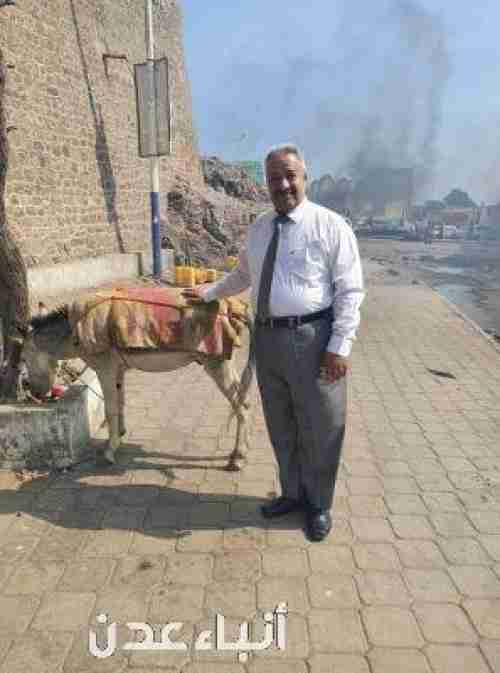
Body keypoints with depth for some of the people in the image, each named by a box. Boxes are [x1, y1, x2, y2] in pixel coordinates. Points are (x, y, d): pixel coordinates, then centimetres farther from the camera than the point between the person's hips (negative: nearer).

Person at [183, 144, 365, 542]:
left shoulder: (330, 226, -7)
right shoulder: (258, 228, 12)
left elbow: (350, 292, -10)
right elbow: (242, 275, 29)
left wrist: (340, 347, -15)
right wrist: (208, 294, 34)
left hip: (312, 338, -6)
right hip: (268, 337, 6)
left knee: (319, 428, 7)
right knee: (280, 426, 17)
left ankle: (319, 505, 30)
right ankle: (292, 493, 39)